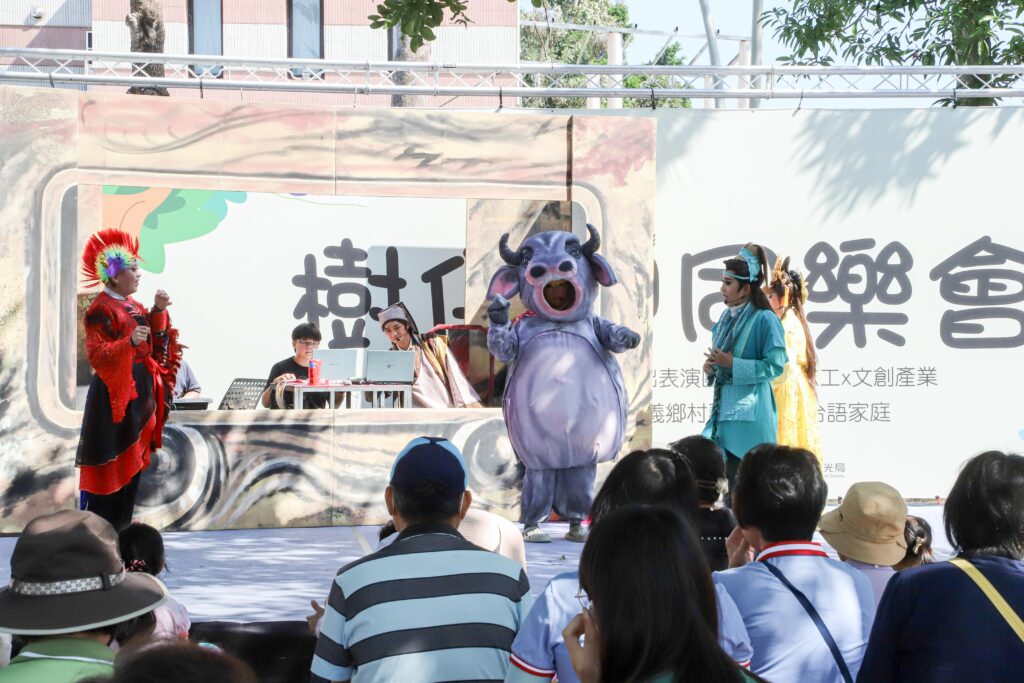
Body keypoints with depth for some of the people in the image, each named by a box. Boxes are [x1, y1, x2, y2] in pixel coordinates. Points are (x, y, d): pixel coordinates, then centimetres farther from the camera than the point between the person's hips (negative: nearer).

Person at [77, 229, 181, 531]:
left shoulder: (133, 305, 13)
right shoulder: (101, 310, -12)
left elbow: (154, 344, 12)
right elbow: (96, 355, -21)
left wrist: (158, 311, 0)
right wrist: (130, 342, -35)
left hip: (140, 391, 9)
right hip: (114, 394, -9)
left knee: (132, 463, 11)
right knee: (111, 466, -6)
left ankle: (120, 531, 19)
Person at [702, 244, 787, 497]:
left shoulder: (765, 319, -12)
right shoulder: (726, 318, 12)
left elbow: (775, 365, -15)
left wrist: (732, 364, -18)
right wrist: (711, 367, 1)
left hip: (750, 410, -7)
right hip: (725, 404, 7)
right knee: (731, 473, 9)